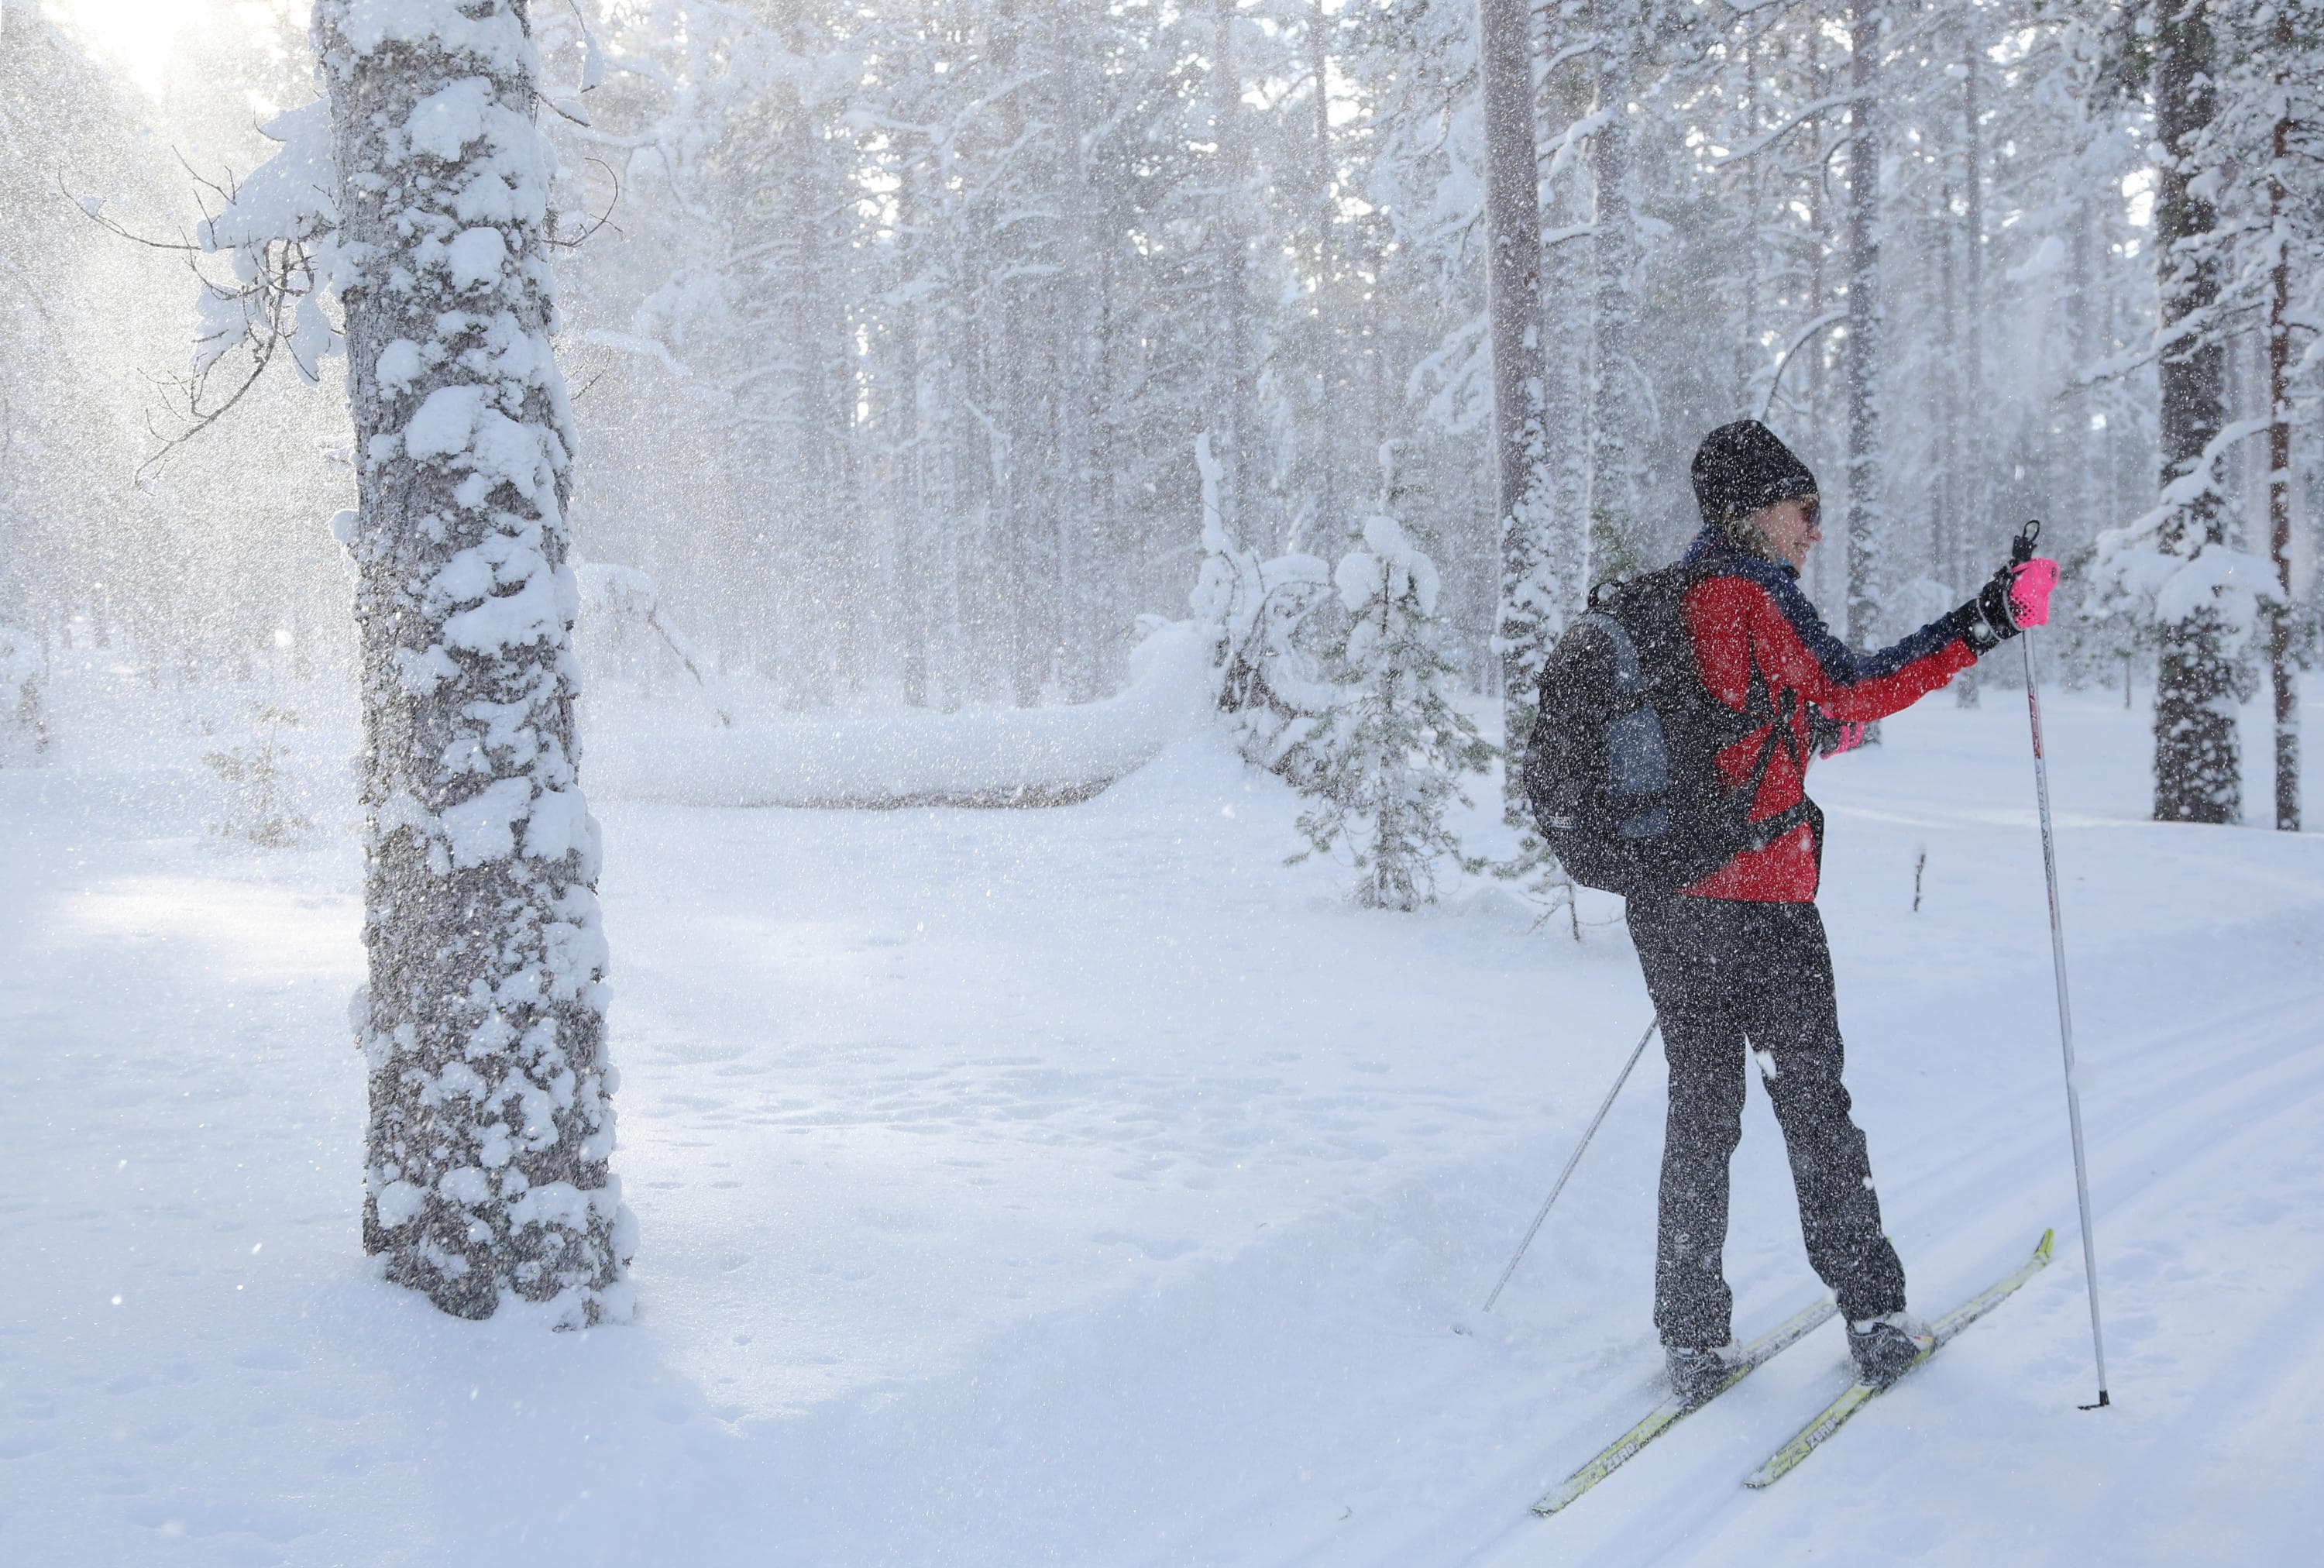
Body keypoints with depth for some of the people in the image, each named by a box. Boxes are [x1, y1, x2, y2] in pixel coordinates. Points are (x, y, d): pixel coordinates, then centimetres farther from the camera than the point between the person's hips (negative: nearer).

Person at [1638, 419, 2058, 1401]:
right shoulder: (1751, 589, -10)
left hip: (1664, 903, 7)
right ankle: (1875, 1319, 15)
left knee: (1700, 1110, 11)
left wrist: (1808, 729, 34)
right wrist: (1987, 624, -19)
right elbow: (1854, 691, -19)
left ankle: (1693, 1341, 11)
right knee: (1812, 1106, 5)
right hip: (1759, 897, -7)